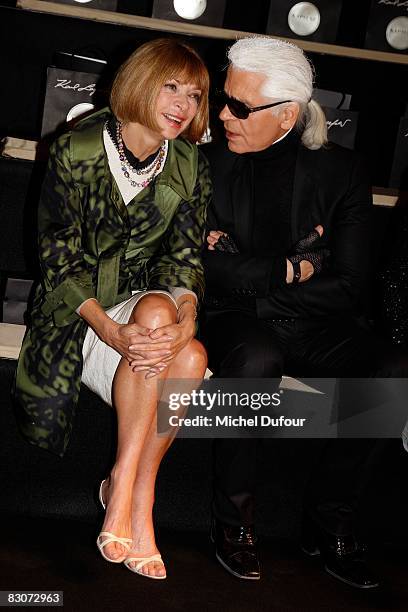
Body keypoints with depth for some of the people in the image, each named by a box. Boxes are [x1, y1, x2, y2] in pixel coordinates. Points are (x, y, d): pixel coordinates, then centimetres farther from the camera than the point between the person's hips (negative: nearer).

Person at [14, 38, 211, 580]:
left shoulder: (189, 167, 2)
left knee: (192, 357, -31)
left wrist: (187, 317, -24)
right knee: (155, 312, -35)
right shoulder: (75, 152, -9)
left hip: (146, 301, 3)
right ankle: (128, 489, -29)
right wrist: (111, 331, -26)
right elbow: (59, 261, -11)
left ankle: (130, 492, -18)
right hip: (77, 312, -3)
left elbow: (184, 258, -1)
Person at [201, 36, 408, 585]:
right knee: (256, 359, -37)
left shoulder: (342, 171, -1)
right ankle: (234, 521, -17)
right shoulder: (211, 163, -1)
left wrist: (249, 273, -10)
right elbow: (207, 266, -8)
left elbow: (349, 288, -6)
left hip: (312, 323, 2)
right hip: (233, 319, -1)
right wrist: (293, 267, -10)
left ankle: (329, 520, -9)